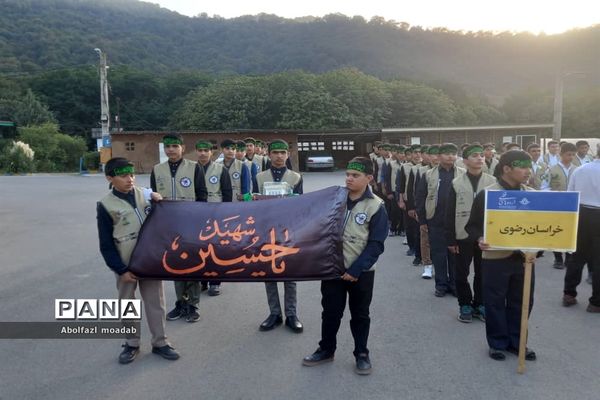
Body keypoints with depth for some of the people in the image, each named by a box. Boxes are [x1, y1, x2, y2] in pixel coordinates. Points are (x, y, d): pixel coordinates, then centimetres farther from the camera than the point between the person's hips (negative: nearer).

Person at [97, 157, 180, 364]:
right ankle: (131, 343, 29)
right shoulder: (106, 205, -8)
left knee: (155, 301, 10)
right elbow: (106, 245, -7)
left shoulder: (145, 195, -1)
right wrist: (121, 269, -10)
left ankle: (160, 342, 23)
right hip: (125, 264, -2)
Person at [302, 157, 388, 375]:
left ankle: (362, 354, 30)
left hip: (361, 272, -2)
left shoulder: (376, 206, -9)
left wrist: (355, 270, -18)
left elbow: (375, 245, -12)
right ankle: (326, 349, 32)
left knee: (360, 315, 13)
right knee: (330, 312, 14)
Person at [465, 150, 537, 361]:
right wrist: (480, 240, -24)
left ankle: (516, 342, 30)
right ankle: (497, 343, 22)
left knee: (522, 302, 13)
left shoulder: (532, 194, 7)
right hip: (496, 258, -4)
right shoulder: (486, 194, -9)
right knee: (495, 302, 6)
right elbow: (472, 225, -5)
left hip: (524, 257, 5)